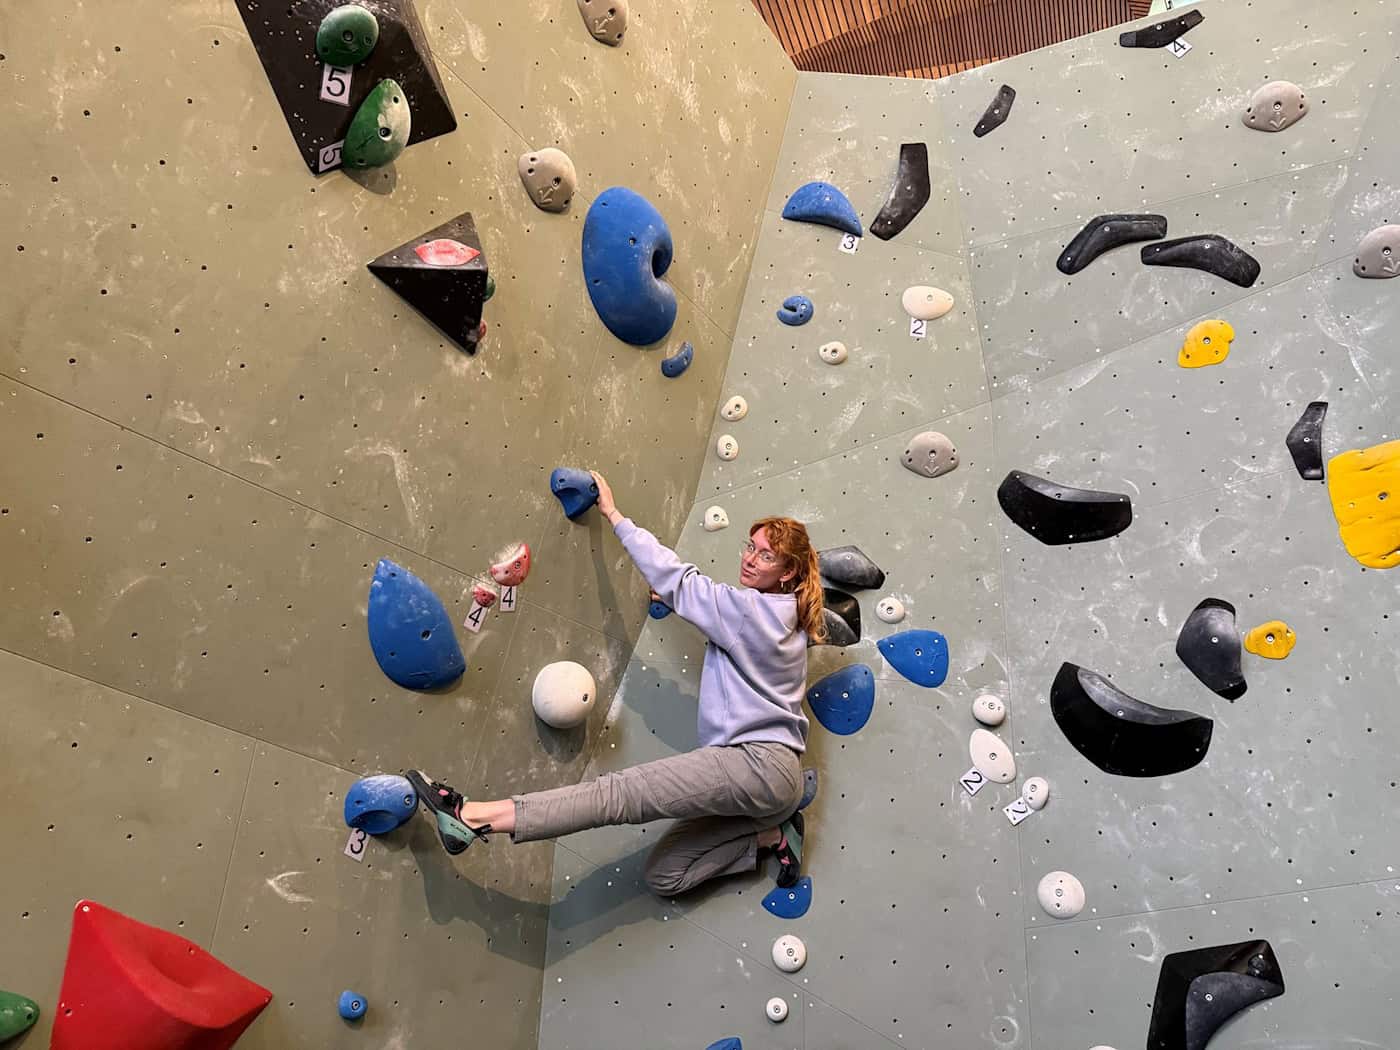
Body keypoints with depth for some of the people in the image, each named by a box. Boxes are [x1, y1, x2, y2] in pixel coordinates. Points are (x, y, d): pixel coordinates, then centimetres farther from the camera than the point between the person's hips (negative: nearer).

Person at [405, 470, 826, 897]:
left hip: (760, 764, -10)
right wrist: (674, 602, 24)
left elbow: (677, 579, -3)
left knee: (622, 792, -22)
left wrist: (614, 515, 5)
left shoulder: (755, 609, -9)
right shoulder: (783, 617, 18)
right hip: (763, 772, 10)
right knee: (663, 875, 8)